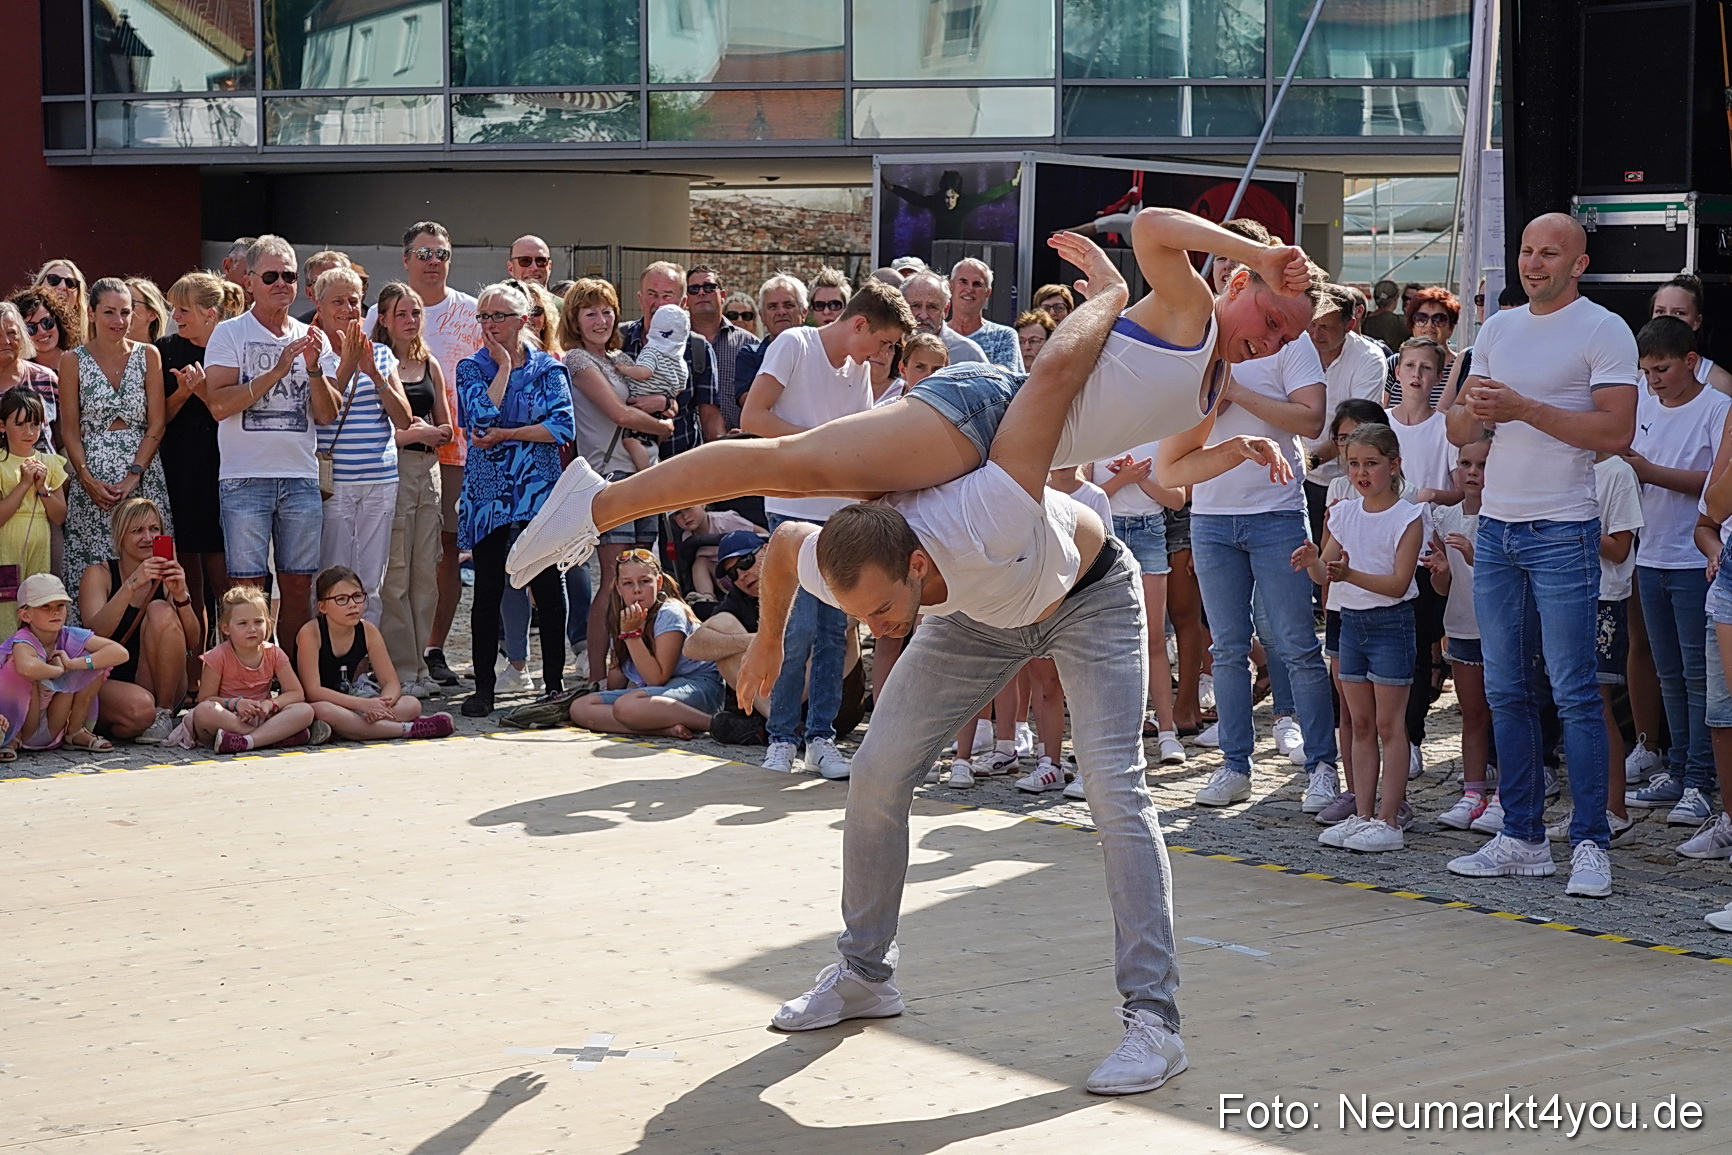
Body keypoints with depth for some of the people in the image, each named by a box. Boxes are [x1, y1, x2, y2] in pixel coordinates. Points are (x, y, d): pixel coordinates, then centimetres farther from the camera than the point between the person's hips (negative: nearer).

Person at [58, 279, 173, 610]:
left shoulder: (148, 355, 8)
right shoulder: (74, 361, 5)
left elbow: (157, 423, 3)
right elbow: (70, 429, 3)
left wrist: (134, 475, -8)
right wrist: (88, 479, -10)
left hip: (143, 478, 1)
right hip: (93, 478, -1)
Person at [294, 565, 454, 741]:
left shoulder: (368, 631, -2)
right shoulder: (311, 633, -17)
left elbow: (391, 683, -2)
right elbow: (312, 691, -24)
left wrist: (382, 704, -27)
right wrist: (364, 704, -32)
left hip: (347, 705, 6)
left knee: (412, 705, -11)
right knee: (323, 711, -42)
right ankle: (408, 729, -33)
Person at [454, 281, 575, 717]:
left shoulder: (548, 367, 5)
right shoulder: (472, 368, 7)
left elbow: (562, 427, -7)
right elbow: (482, 416, -12)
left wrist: (504, 435, -11)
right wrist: (504, 366, -6)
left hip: (539, 490, -1)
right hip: (487, 493, 1)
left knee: (547, 586, -2)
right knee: (488, 590, 1)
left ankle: (554, 682, 7)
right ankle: (483, 687, 7)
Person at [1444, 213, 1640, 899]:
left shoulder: (1603, 331, -5)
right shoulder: (1498, 329, 15)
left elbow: (1616, 432, -16)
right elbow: (1459, 429, 16)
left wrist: (1523, 408, -18)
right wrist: (1471, 410, -8)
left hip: (1563, 533, -6)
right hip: (1495, 529, 7)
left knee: (1573, 695, -6)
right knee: (1507, 692, 8)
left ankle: (1590, 843, -1)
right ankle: (1522, 838, 15)